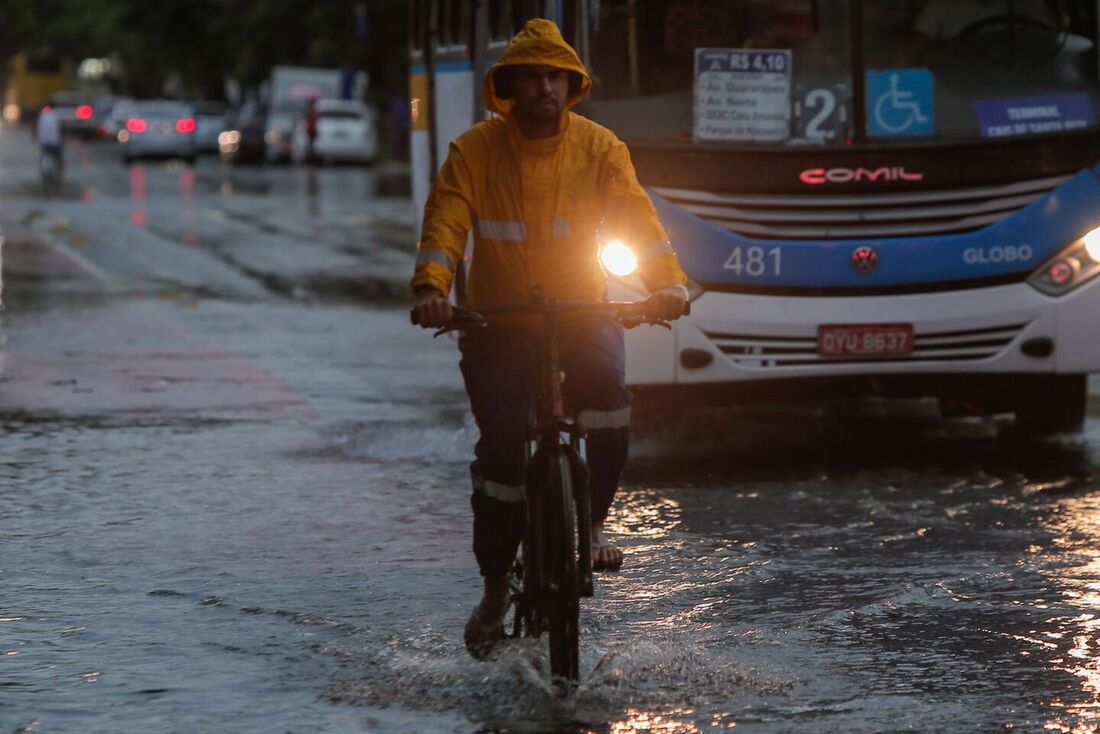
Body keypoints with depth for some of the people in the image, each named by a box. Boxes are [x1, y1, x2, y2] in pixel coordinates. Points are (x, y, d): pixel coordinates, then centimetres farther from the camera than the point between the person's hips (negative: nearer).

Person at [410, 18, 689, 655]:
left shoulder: (599, 147, -4)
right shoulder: (476, 150, -6)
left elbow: (635, 214, -15)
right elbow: (446, 221, -16)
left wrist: (667, 280, -32)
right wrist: (432, 287, -35)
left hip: (581, 310, 1)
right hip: (499, 317, -1)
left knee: (609, 391, -30)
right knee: (501, 445, -13)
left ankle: (594, 518, -6)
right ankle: (496, 587, 5)